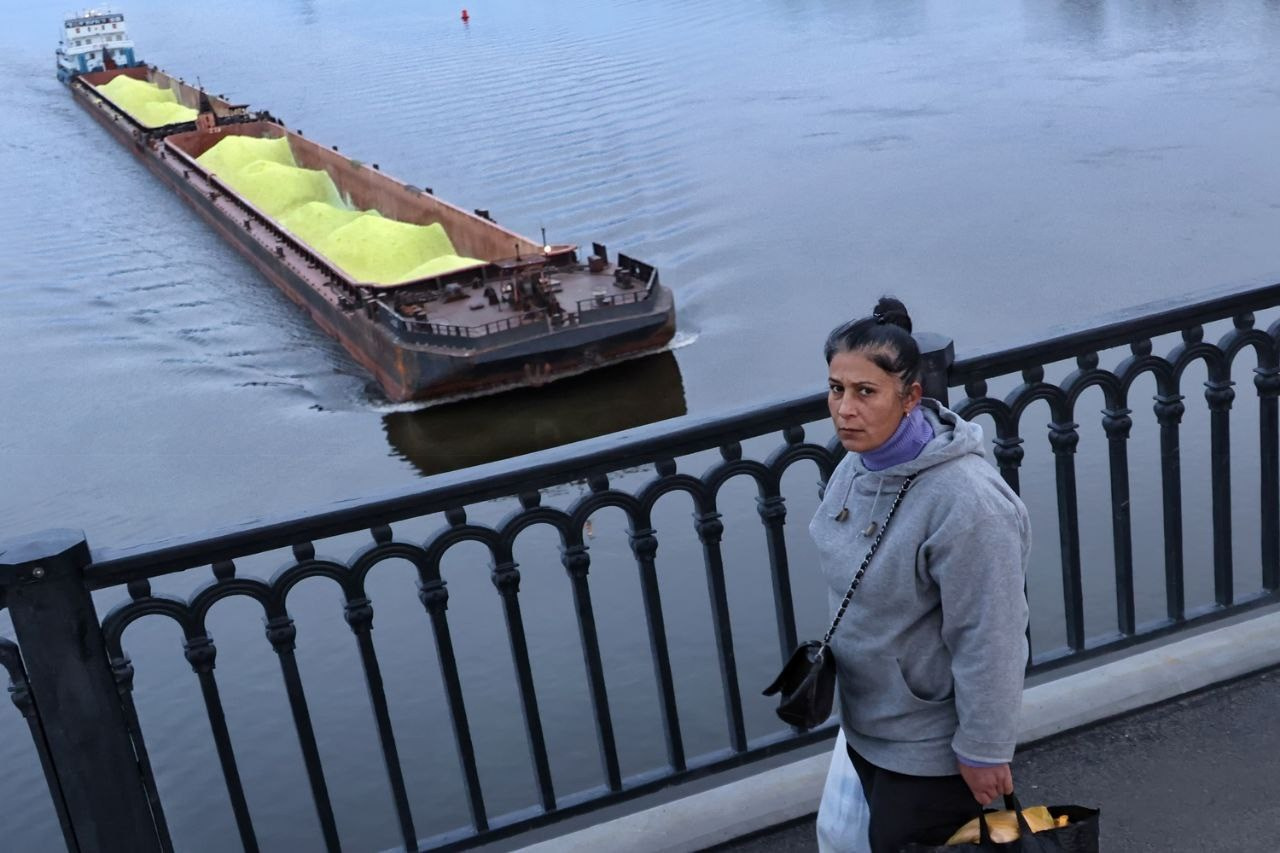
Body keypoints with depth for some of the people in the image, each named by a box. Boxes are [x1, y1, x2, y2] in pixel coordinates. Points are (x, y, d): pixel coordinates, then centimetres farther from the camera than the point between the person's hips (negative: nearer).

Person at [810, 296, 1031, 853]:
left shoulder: (965, 500, -31)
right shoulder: (860, 462, -5)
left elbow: (989, 640, -25)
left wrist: (984, 750, -18)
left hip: (929, 744, -8)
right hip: (866, 717, 8)